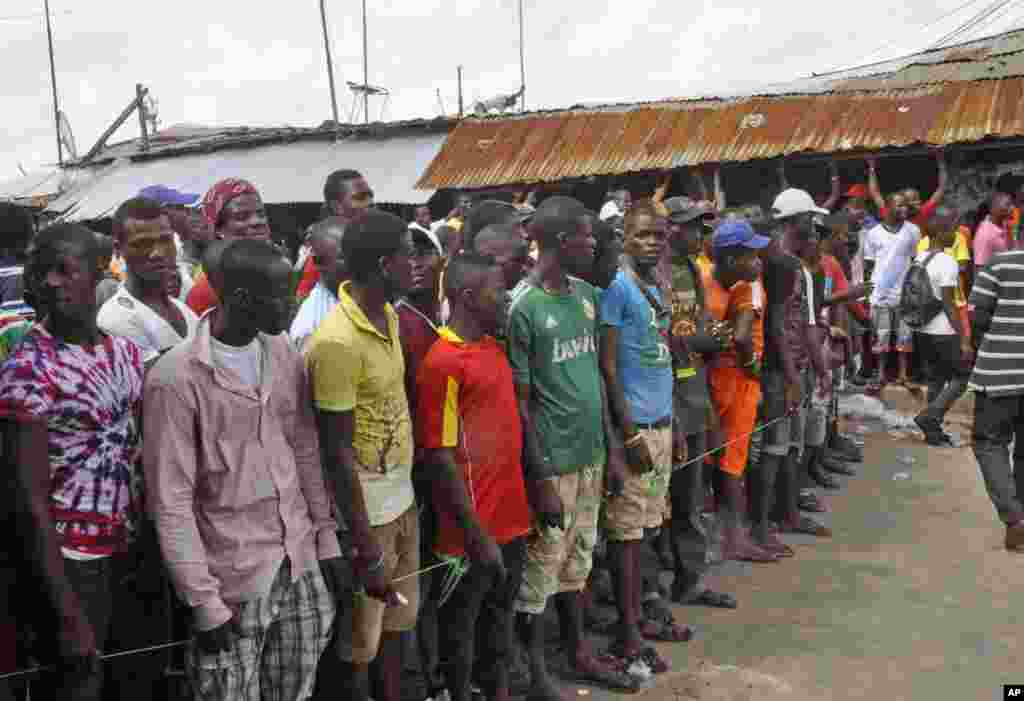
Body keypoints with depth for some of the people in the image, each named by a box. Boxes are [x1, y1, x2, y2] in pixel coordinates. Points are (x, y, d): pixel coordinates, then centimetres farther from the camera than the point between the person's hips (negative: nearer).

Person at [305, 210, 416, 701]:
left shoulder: (389, 315, 4)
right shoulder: (338, 342, -23)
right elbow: (337, 451, -22)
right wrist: (366, 547, -20)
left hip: (401, 494, 8)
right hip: (364, 507, -8)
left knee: (398, 617, 22)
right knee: (361, 640, 9)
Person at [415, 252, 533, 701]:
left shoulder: (495, 348, 7)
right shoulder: (443, 363, -19)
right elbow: (439, 459, -19)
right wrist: (476, 535, -19)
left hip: (510, 515, 8)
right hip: (475, 526, -8)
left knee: (500, 612, 21)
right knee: (461, 622, 11)